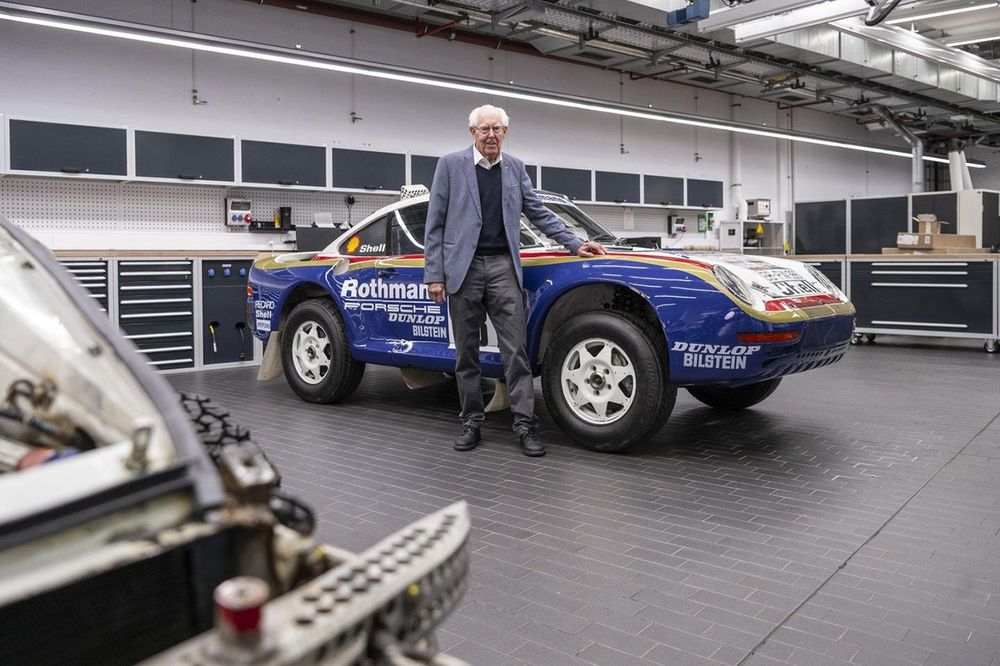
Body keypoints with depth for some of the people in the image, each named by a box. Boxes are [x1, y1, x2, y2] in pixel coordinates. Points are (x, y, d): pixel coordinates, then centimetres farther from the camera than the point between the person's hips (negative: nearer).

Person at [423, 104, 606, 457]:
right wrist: (434, 275, -5)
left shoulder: (515, 168, 12)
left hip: (503, 267, 2)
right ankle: (471, 422, 16)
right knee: (466, 352, 5)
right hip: (462, 269, -1)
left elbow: (538, 212, 14)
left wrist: (575, 244, 7)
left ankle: (525, 424, 1)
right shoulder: (450, 165, 3)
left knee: (516, 349, -3)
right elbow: (435, 224, 1)